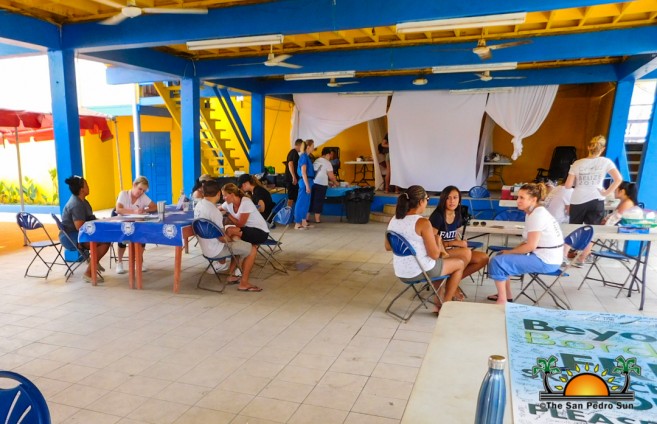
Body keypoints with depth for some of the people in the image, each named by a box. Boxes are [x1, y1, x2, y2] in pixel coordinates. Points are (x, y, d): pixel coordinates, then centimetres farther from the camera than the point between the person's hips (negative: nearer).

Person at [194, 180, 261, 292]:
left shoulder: (198, 205, 1)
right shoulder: (214, 211, -26)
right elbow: (222, 238, -23)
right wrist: (232, 240, -3)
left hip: (206, 247, 9)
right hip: (216, 250, -9)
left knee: (239, 244, 27)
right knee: (252, 249, -2)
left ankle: (231, 276, 28)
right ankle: (244, 283, 4)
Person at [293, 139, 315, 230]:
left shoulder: (307, 157, 13)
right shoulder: (304, 157, -14)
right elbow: (303, 173, -18)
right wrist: (307, 185, -21)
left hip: (308, 181, 10)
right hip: (305, 182, -10)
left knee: (306, 203, 14)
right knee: (301, 202, -5)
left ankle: (304, 222, 21)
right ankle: (297, 224, 0)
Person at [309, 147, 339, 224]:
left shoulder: (316, 161, 15)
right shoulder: (327, 163, -6)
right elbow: (331, 176, -7)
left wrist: (328, 182, 26)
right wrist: (336, 183, 11)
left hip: (313, 183, 6)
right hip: (321, 185, -6)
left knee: (311, 200, 11)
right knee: (319, 202, 1)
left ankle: (306, 218, 14)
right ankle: (317, 219, 6)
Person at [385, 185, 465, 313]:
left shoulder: (394, 220, -1)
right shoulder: (423, 223, -22)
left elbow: (388, 247, 10)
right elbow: (434, 255, -19)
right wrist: (437, 239, 0)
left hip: (400, 272, 7)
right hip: (421, 271, -7)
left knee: (440, 263, 36)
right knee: (459, 263, 18)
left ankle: (438, 302, 39)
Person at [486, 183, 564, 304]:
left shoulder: (537, 215, -19)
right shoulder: (534, 212, 11)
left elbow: (531, 246, -22)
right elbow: (528, 241, 14)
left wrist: (510, 252, -9)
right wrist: (510, 251, 4)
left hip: (546, 261, -11)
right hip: (543, 255, 11)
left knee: (497, 262, -13)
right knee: (502, 257, 19)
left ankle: (502, 301, -5)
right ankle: (507, 295, 21)